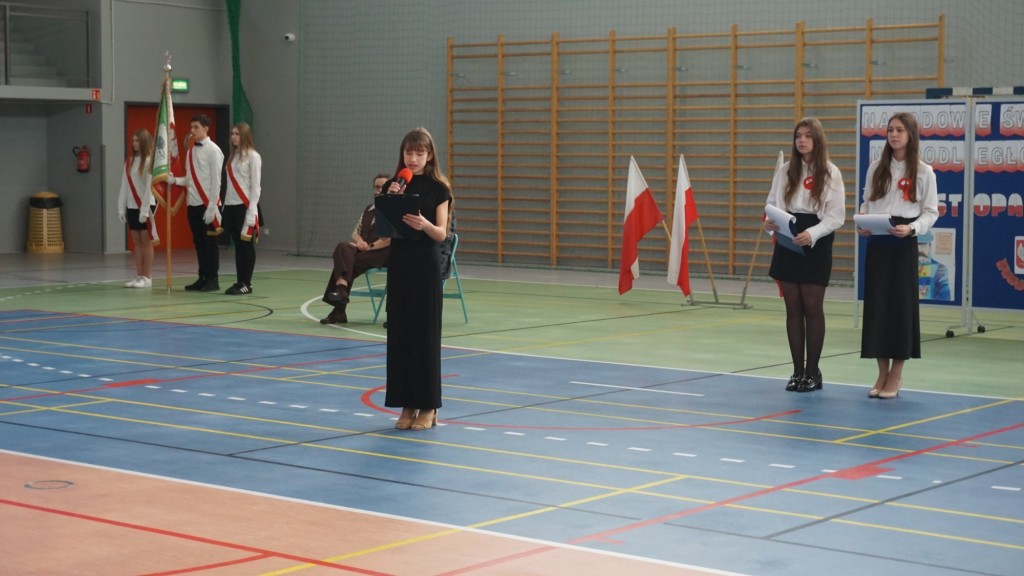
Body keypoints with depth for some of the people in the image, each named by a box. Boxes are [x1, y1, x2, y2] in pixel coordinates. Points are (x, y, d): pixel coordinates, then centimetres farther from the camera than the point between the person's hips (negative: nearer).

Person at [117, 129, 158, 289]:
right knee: (136, 242, 7)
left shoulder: (149, 161, -8)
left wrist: (145, 209, -17)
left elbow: (149, 186, -13)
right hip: (132, 206, 6)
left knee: (146, 241, -2)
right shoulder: (129, 161, 11)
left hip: (145, 206, -6)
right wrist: (121, 208, 6)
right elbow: (124, 185, 11)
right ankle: (139, 276, 10)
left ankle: (147, 278, 0)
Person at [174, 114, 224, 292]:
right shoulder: (191, 151, 12)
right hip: (193, 204, 7)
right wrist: (175, 180, -4)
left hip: (206, 204, -7)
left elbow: (216, 180, -12)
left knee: (209, 242, -1)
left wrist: (211, 207, -16)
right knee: (198, 242, 11)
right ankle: (202, 278, 18)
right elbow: (190, 179, 15)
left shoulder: (213, 150, -9)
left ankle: (212, 280, 6)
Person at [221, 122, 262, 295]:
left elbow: (255, 185, -8)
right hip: (231, 206, 6)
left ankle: (246, 283, 0)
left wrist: (252, 210, -13)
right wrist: (225, 205, 9)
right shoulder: (232, 156, 14)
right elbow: (231, 184, 13)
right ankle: (239, 281, 10)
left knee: (247, 245, -2)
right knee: (237, 245, 7)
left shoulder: (253, 156, -5)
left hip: (245, 206, -6)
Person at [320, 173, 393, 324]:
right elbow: (356, 232, 24)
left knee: (343, 260, -25)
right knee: (343, 248, -29)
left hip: (384, 253, -5)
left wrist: (370, 246, -13)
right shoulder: (369, 209, 24)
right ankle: (341, 286, -44)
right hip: (364, 250, 5)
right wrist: (359, 241, -1)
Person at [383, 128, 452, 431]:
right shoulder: (393, 186, 5)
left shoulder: (438, 189, -3)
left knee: (426, 333, -1)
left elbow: (442, 234, -8)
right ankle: (407, 405, 12)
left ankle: (428, 406, 7)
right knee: (399, 332, 4)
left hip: (427, 266, -3)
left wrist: (424, 224, -28)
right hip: (399, 263, 3)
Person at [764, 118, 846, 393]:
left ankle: (812, 372, 8)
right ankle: (797, 371, 13)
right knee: (793, 308, 6)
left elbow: (836, 216, -7)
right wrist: (770, 221, -11)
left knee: (812, 307, -1)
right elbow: (772, 204, 12)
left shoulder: (830, 173, -3)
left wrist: (812, 234, -21)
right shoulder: (785, 170, 8)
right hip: (787, 243, 3)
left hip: (816, 246, -3)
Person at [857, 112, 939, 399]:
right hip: (876, 243, 3)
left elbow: (931, 212, -1)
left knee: (901, 305, -1)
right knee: (876, 305, 3)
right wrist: (861, 224, -7)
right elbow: (867, 203, 13)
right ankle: (883, 373, 14)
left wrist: (911, 228, -18)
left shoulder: (923, 172, 0)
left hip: (903, 243, -3)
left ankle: (896, 375, 9)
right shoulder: (876, 168, 9)